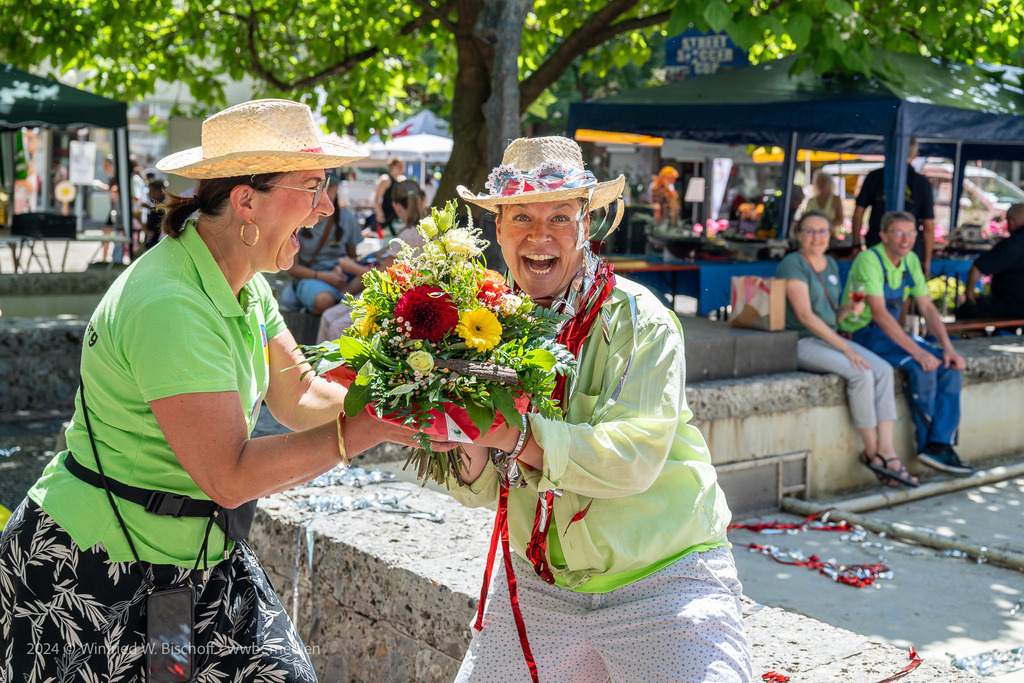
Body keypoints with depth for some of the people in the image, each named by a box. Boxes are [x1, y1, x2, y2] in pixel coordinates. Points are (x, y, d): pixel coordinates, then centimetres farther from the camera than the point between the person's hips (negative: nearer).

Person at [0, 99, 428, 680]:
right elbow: (229, 475, -29)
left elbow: (299, 397, 5)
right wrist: (367, 428, -29)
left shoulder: (243, 284, 3)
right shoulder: (168, 306, -28)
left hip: (203, 556, 8)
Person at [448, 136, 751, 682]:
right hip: (540, 583, 4)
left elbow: (633, 458, -26)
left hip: (661, 578, -4)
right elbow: (476, 491, -2)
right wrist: (470, 443, -23)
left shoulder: (638, 319, -14)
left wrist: (514, 434, -32)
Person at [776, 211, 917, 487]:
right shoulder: (793, 265, -11)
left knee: (883, 369, -15)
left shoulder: (830, 264, 14)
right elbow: (805, 315, -20)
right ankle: (871, 452, -13)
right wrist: (845, 348, -22)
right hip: (800, 343, -8)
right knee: (861, 374, -26)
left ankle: (886, 451, -19)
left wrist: (849, 309, -4)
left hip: (828, 338, 8)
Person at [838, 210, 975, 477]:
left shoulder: (910, 260, 7)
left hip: (892, 332, 8)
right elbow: (879, 313, -27)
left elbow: (927, 308, 7)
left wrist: (948, 347, -7)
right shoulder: (869, 260, -18)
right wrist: (917, 352, -31)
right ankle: (928, 445, -12)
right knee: (922, 368, -27)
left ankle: (941, 444, -14)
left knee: (950, 367, -11)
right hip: (863, 333, -8)